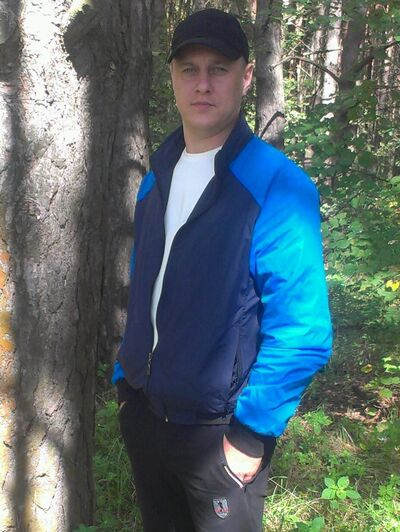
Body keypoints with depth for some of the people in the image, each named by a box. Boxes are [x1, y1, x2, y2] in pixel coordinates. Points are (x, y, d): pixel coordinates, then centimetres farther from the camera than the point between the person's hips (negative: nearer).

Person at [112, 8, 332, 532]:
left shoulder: (278, 187, -17)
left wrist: (251, 435, -18)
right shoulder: (156, 178, 4)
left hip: (218, 433, -6)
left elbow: (303, 333, -20)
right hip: (142, 412, 6)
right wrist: (126, 376, 11)